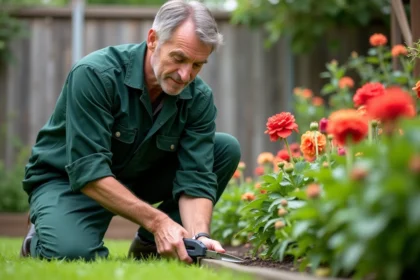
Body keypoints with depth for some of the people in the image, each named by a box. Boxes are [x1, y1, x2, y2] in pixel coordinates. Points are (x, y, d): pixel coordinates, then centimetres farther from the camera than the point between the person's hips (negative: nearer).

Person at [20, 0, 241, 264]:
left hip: (138, 177, 5)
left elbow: (196, 177, -18)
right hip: (67, 179, -5)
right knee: (73, 252, -37)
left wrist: (198, 237, -38)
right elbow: (88, 172, -33)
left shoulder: (199, 98, -15)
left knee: (227, 148, -11)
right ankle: (41, 239, 3)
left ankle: (149, 245, 1)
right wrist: (157, 220, -39)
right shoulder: (95, 74, -29)